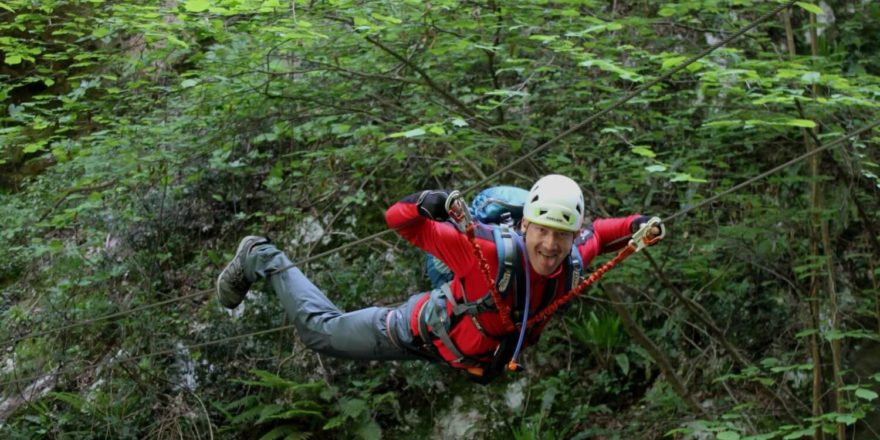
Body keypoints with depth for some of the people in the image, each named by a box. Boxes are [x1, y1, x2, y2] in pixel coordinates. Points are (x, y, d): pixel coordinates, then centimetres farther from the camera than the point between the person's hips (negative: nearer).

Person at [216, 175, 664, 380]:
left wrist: (636, 225, -16)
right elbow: (399, 220, -39)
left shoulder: (572, 261, -26)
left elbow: (595, 234, 1)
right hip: (423, 330, -5)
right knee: (322, 330, 16)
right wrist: (425, 205, -59)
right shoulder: (491, 250, -43)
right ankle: (263, 260, 34)